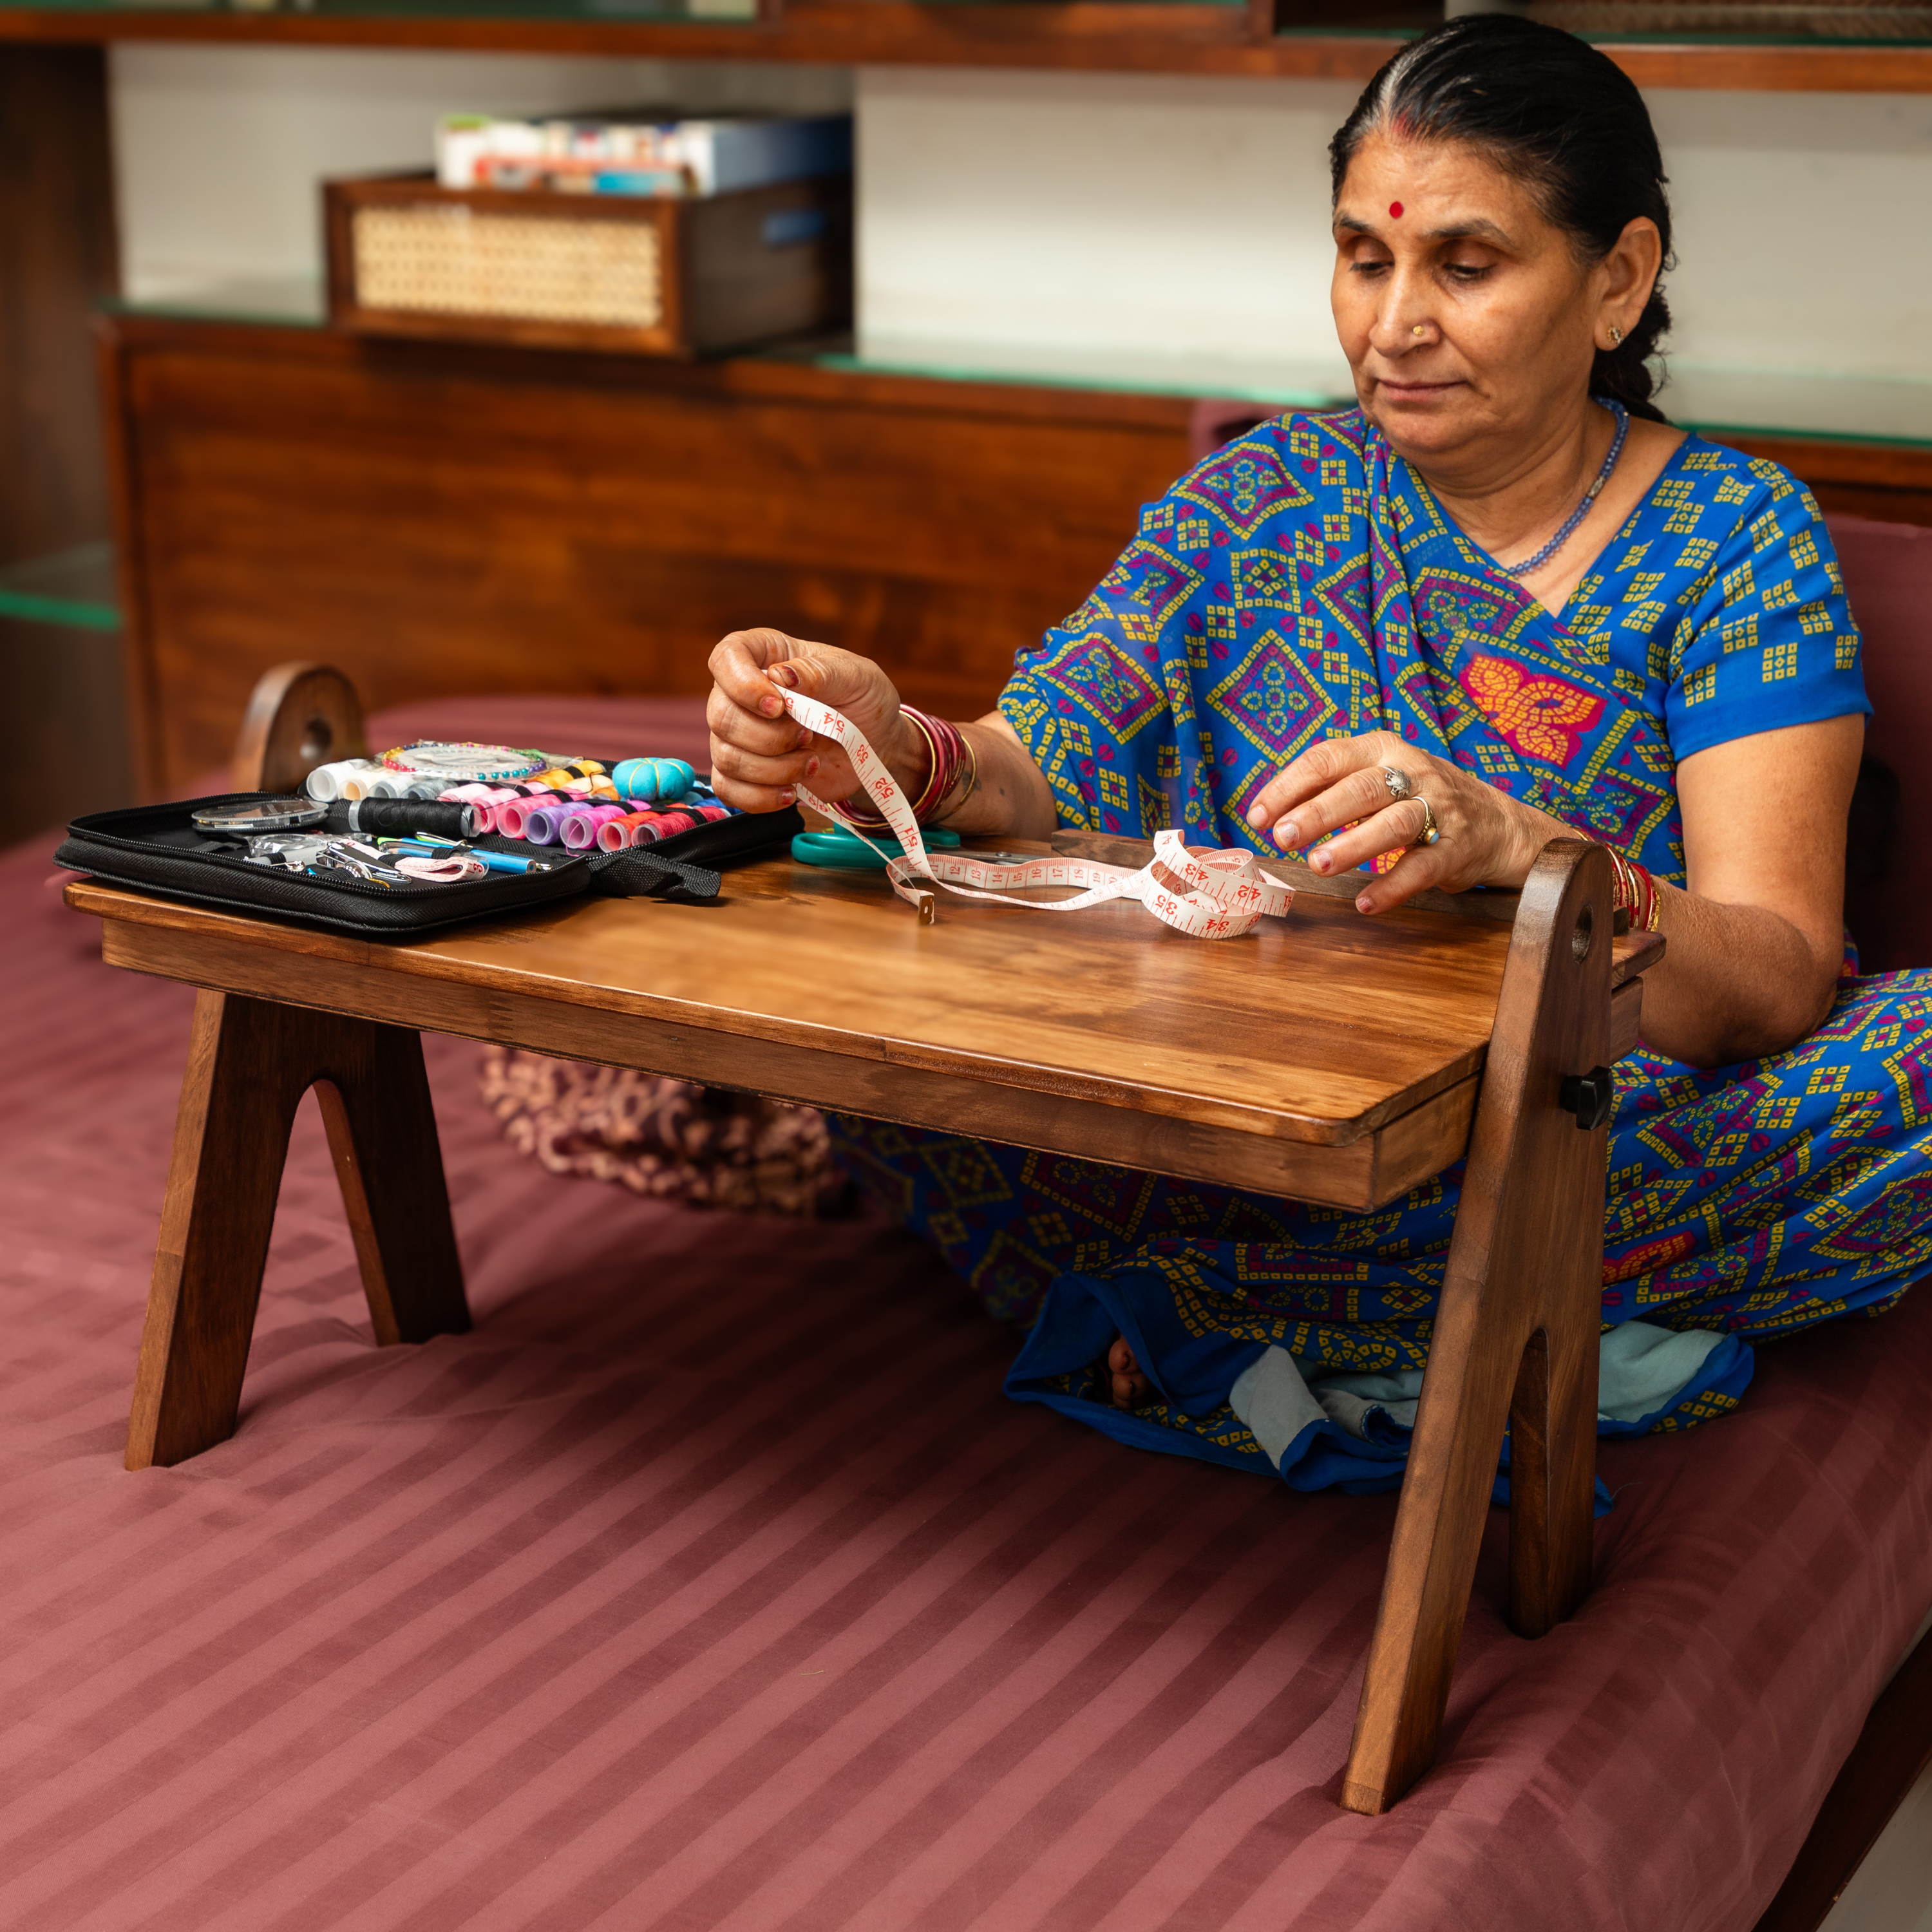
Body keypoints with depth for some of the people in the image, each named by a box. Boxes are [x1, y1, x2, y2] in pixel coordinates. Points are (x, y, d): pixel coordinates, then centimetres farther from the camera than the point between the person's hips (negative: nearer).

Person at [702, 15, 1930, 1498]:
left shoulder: (1736, 539, -2)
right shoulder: (1268, 499, 7)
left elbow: (1780, 981, -15)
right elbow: (1043, 774, -5)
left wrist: (1519, 853, -36)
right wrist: (903, 754, -28)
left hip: (1636, 1134, -1)